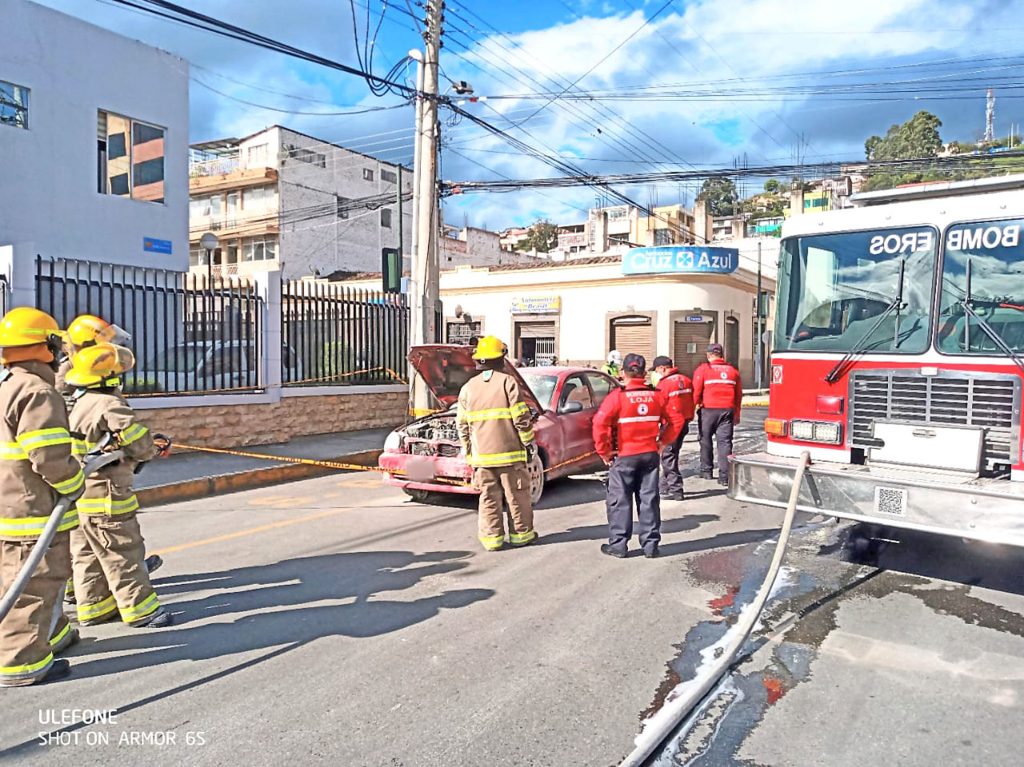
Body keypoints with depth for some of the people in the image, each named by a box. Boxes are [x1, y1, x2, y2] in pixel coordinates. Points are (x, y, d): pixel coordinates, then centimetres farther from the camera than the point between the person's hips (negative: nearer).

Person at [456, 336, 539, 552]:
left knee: (488, 498, 10)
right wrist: (529, 442, 0)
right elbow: (522, 418, -10)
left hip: (482, 454, 3)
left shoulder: (468, 387, 5)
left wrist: (468, 451, 16)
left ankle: (492, 537, 12)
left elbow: (462, 424, 7)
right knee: (517, 495, 9)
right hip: (509, 452, -3)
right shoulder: (508, 382, -7)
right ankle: (521, 534, 18)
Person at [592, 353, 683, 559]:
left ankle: (618, 544, 11)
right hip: (650, 454, 4)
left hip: (624, 456, -4)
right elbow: (676, 419, 6)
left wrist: (604, 451, -10)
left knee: (619, 500, 7)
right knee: (649, 499, 11)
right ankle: (650, 545, 16)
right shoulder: (656, 395, 2)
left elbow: (600, 423, -21)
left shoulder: (618, 396, -13)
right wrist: (663, 441, 12)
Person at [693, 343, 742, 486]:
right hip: (727, 410, 3)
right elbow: (739, 394, 15)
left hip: (708, 410, -2)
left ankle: (706, 470, 22)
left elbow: (696, 391, -8)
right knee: (725, 441, 2)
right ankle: (724, 476, -2)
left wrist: (697, 403, 12)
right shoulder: (733, 370, 11)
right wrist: (736, 414, 23)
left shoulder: (703, 369, -2)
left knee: (706, 440, 13)